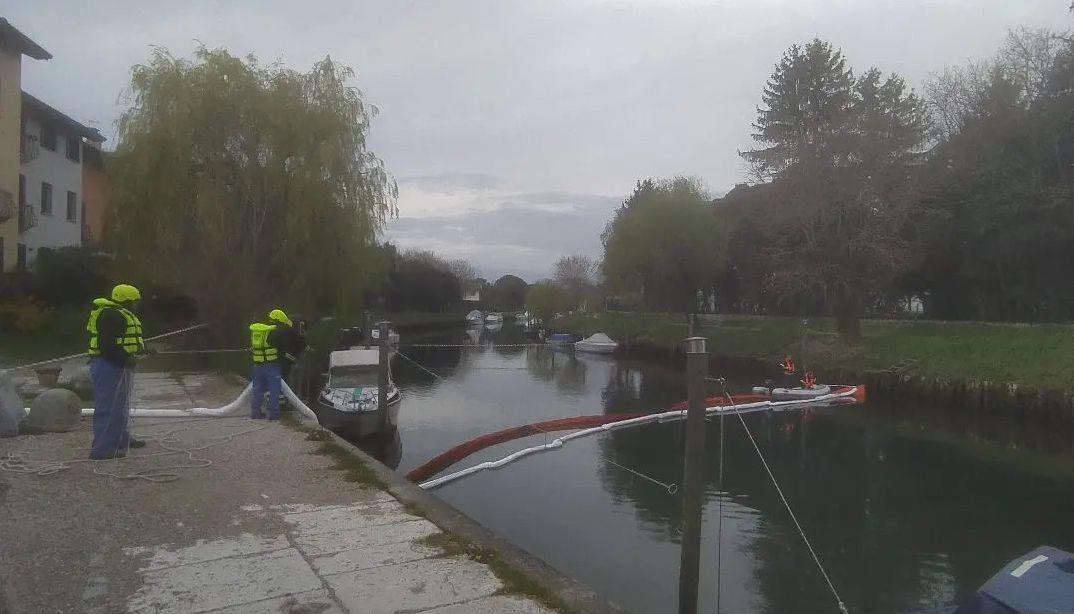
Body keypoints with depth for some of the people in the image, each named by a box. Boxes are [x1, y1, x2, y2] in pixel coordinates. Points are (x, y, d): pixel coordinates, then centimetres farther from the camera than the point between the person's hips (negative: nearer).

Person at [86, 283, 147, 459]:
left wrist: (141, 347, 12)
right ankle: (102, 449, -5)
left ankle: (122, 439, 34)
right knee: (109, 407, -9)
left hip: (118, 367, 12)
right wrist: (126, 358, -23)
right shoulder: (111, 315, -18)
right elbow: (106, 345, -24)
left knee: (121, 405, 21)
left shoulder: (122, 315, 18)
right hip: (109, 367, -12)